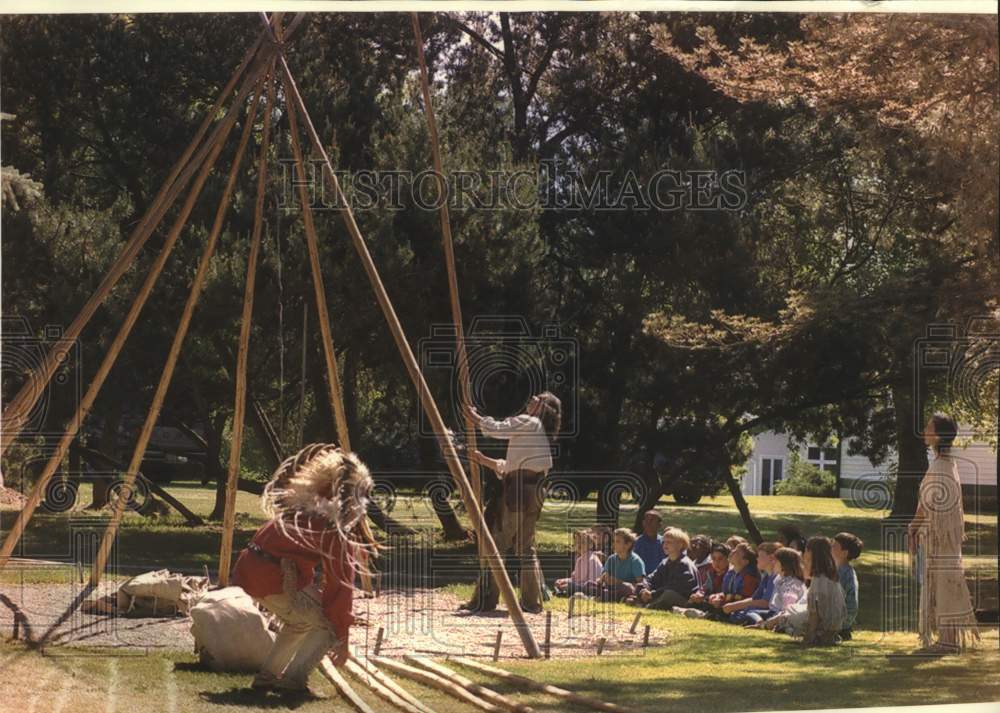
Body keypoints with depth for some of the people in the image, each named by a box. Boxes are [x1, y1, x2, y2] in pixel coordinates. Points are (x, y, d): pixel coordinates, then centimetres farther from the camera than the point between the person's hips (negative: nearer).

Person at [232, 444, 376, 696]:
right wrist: (342, 638, 3)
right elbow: (340, 585, -3)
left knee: (301, 620, 27)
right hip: (275, 579, -8)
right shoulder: (337, 529, -5)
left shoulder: (300, 506, 16)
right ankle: (294, 679, -3)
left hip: (247, 570, 8)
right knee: (328, 624, 7)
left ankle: (267, 675, 23)